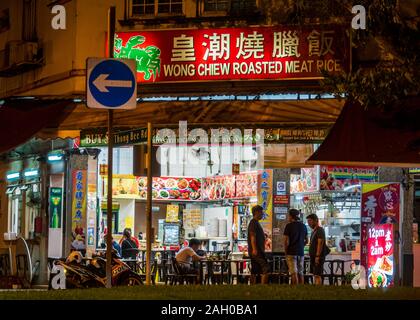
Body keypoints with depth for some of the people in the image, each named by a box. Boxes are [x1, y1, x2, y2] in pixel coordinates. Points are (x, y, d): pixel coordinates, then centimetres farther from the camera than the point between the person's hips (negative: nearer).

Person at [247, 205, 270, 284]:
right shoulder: (253, 223, -10)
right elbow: (252, 236, -19)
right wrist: (254, 249, -25)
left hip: (256, 251, 11)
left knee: (254, 272, 7)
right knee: (266, 269, -14)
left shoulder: (256, 223, 22)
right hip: (256, 251, -11)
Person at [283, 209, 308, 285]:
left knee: (294, 273, -8)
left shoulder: (289, 226, -8)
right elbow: (306, 241, 15)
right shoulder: (303, 226, 10)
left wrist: (286, 252, 0)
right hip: (301, 253, 5)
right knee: (300, 273, 11)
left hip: (291, 253, -5)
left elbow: (286, 241, -10)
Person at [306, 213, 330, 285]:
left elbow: (320, 244, -18)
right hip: (313, 256, 10)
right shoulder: (314, 231, 18)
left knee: (317, 275, -13)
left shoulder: (320, 230, -11)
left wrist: (317, 256, -23)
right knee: (315, 275, 9)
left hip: (318, 257, -10)